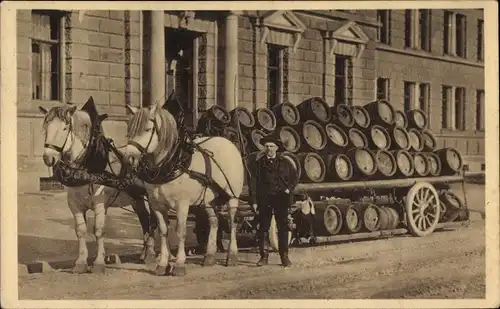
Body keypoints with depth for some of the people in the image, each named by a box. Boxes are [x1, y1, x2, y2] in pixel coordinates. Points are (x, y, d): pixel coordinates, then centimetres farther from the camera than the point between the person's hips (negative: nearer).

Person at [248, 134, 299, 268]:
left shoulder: (285, 162, 8)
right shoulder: (259, 163, 5)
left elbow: (294, 178, 14)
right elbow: (253, 183, 2)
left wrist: (289, 189, -4)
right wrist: (254, 201, -5)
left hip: (281, 198, 0)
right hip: (264, 199, 0)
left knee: (283, 227, 2)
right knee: (263, 228, 1)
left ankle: (284, 256, 8)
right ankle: (264, 256, 8)